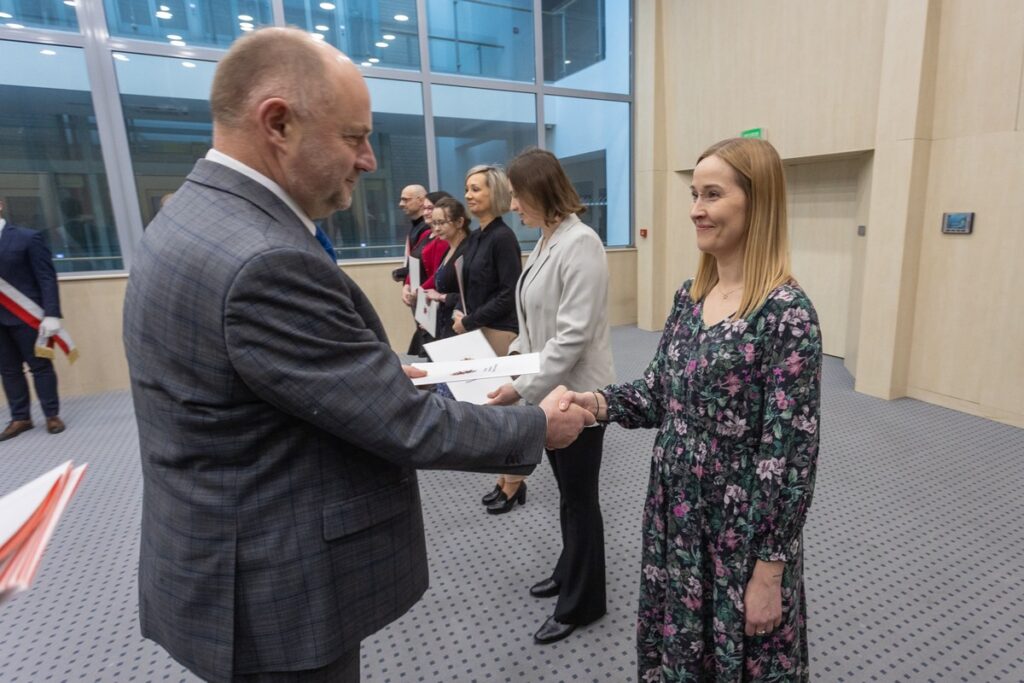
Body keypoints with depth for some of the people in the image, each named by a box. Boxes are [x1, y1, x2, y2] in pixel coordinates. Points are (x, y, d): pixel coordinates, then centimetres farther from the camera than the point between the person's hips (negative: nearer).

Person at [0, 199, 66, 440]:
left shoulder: (28, 238, -6)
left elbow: (47, 277, -10)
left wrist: (51, 315, -16)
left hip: (26, 317, -5)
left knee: (40, 366, 5)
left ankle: (52, 415, 14)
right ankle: (20, 418, 21)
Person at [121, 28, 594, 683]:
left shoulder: (195, 219, 2)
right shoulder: (264, 261, -30)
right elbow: (410, 428, -26)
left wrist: (378, 374, 5)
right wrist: (539, 424, -12)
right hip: (274, 593, -9)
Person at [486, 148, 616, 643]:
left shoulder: (580, 243, -20)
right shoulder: (545, 241, 9)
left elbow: (574, 334, -25)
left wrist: (523, 387, -23)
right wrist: (513, 357, 6)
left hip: (577, 393, -8)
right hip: (549, 389, 9)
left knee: (579, 497, 8)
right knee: (567, 491, 23)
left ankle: (582, 602, 29)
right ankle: (570, 572, 43)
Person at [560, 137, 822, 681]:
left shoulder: (786, 311, -19)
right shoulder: (690, 294, 1)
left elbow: (791, 451, -18)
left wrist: (769, 567, -14)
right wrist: (595, 402, -13)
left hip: (742, 525, -5)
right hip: (675, 509, 6)